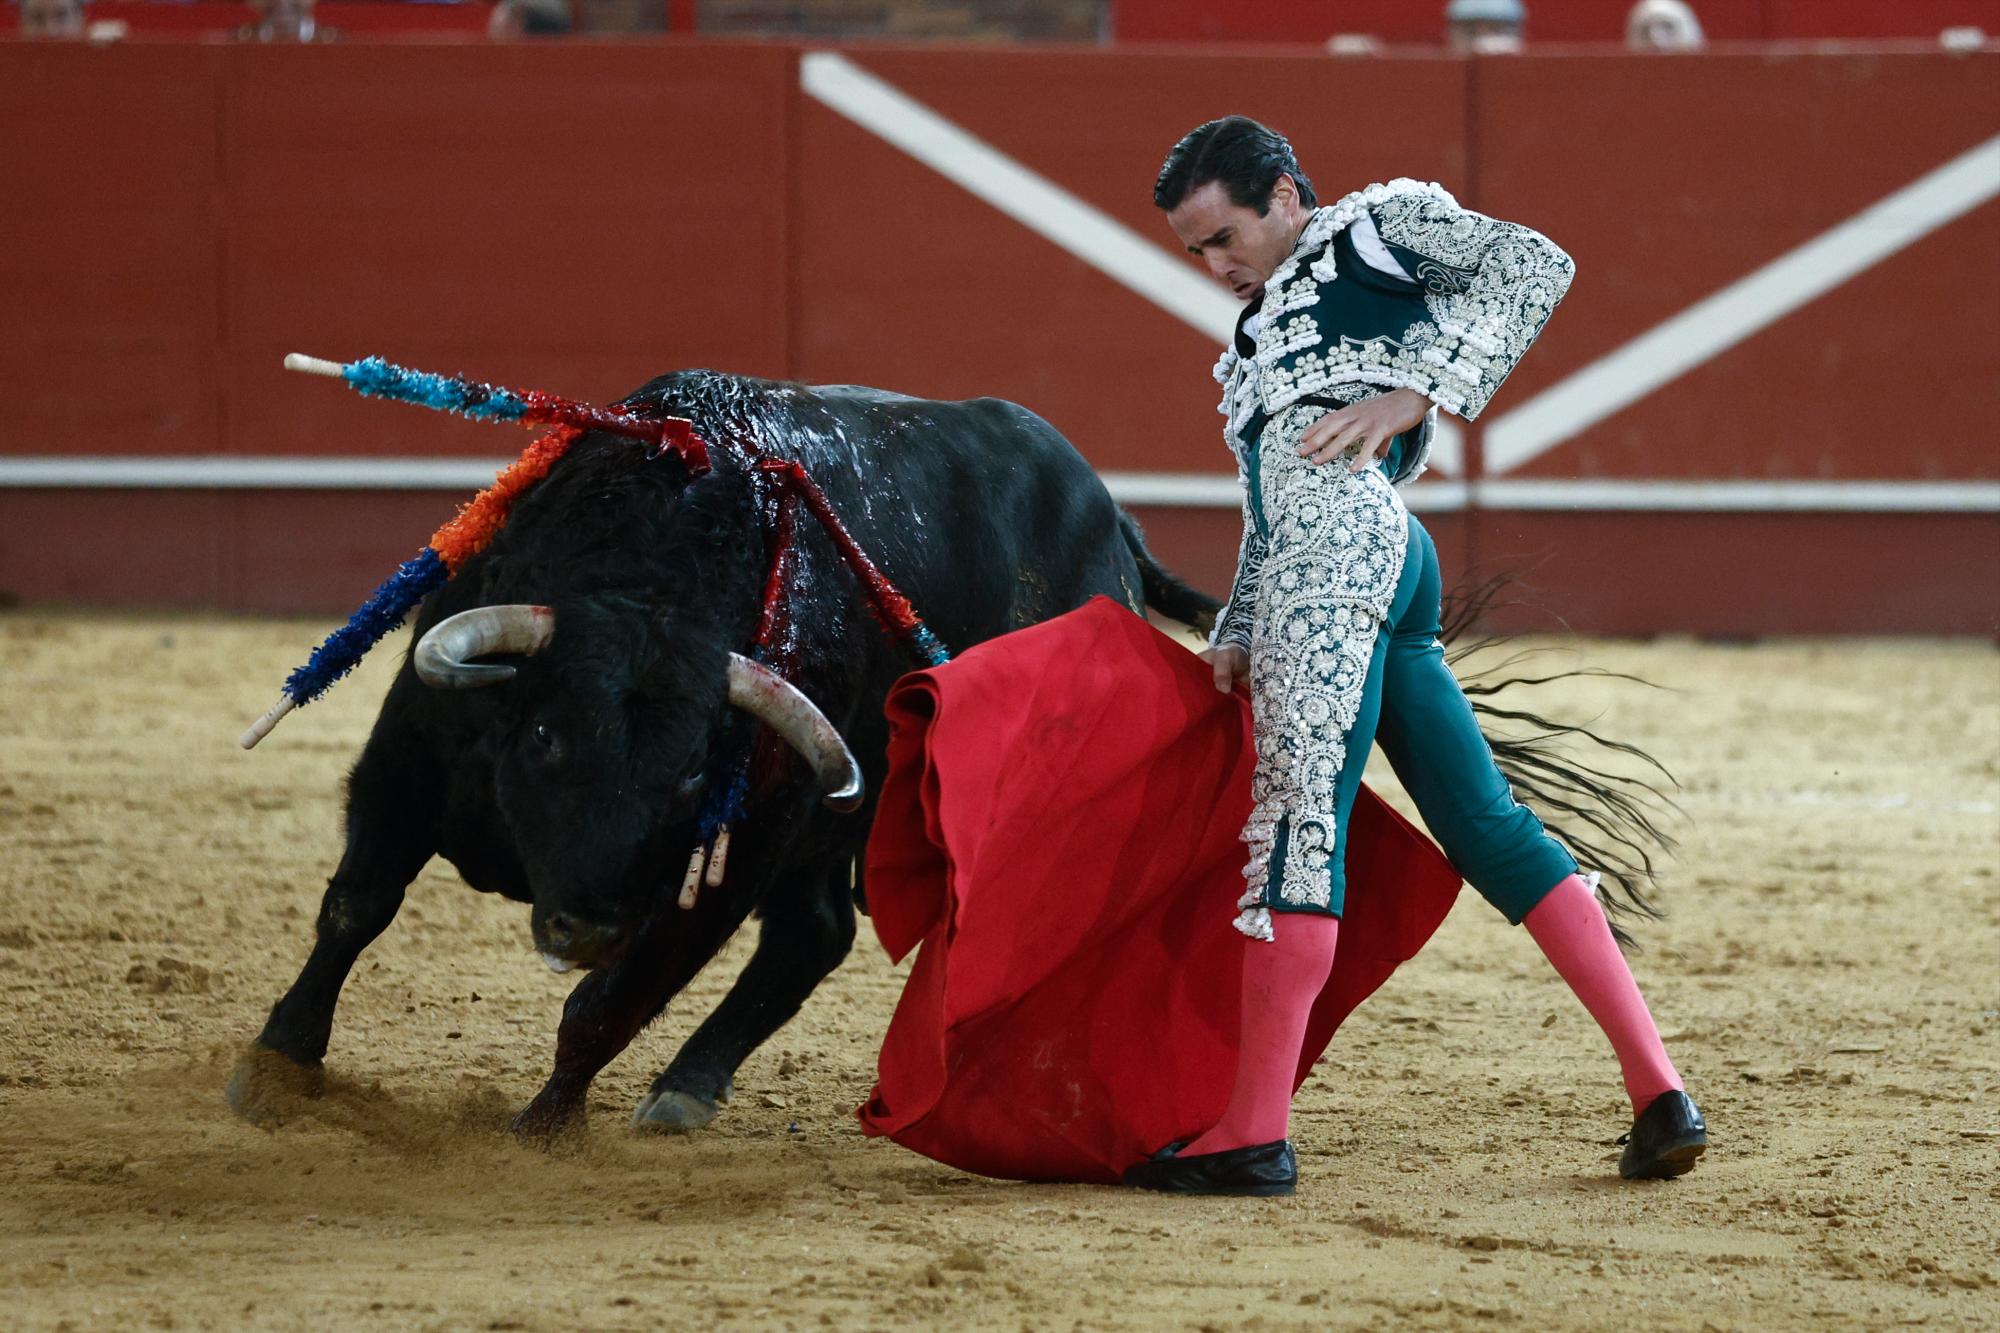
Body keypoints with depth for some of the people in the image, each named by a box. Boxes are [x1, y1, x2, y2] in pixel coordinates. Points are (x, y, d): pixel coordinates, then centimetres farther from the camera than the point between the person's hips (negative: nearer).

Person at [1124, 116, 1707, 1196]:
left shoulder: (1380, 223, 12)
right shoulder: (1258, 337, 35)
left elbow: (1530, 265, -4)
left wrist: (1413, 391, -13)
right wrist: (1233, 640, 17)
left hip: (1345, 539, -10)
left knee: (1298, 818, -13)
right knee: (1486, 826, 5)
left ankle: (1252, 1134, -18)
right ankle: (1657, 1090, 2)